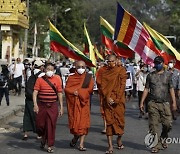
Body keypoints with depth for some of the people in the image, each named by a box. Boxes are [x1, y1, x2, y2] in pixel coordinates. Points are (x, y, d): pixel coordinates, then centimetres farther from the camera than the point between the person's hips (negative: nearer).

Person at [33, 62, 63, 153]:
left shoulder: (57, 79, 3)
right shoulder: (40, 79, 0)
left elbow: (60, 94, 6)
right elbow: (35, 92, -5)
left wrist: (61, 107, 4)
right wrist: (35, 104, -18)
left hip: (53, 106, 0)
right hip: (41, 105, 0)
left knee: (51, 126, 0)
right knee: (40, 124, 5)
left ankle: (50, 146, 9)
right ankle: (43, 138, 35)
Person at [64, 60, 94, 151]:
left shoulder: (88, 77, 5)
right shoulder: (71, 77, 8)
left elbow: (90, 89, -6)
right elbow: (66, 89, 1)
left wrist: (78, 92, -11)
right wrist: (73, 92, -16)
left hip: (84, 102, -1)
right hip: (73, 103, 1)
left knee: (83, 123, -5)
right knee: (74, 122, -2)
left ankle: (81, 144, -3)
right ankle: (75, 137, 27)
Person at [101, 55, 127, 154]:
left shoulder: (121, 70, 1)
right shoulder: (105, 72, 9)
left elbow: (122, 85, -5)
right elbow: (103, 86, 4)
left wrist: (116, 99, -11)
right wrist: (107, 98, -10)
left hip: (118, 100, -2)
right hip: (107, 100, 2)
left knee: (120, 120, 3)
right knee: (109, 121, -3)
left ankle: (119, 140, 28)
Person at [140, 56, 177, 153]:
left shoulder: (168, 75, 8)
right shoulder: (150, 75, 10)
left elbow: (171, 89, 5)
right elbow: (146, 89, 10)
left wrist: (174, 102, -3)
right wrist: (142, 102, 5)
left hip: (165, 104, 0)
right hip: (153, 104, 0)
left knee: (168, 124, -4)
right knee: (154, 125, -2)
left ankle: (163, 139, 22)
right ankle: (157, 144, 5)